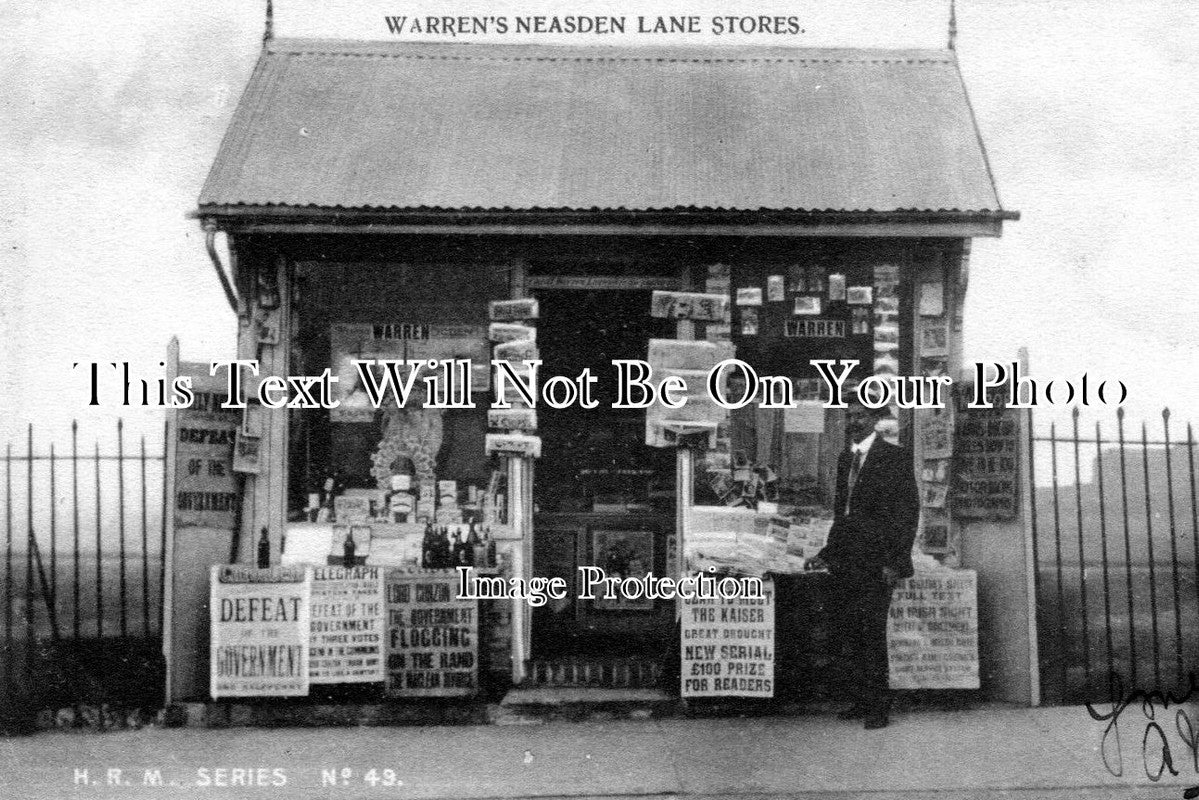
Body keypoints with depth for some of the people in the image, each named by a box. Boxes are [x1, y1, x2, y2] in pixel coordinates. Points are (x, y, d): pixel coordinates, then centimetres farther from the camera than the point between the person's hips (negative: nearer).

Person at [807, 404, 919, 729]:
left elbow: (908, 513, -7)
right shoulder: (845, 459, 17)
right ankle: (860, 701, 16)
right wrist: (828, 554, 13)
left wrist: (895, 562, -13)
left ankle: (880, 708, 2)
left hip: (876, 564, -7)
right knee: (845, 633, 6)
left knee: (871, 632, -8)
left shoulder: (896, 458, -4)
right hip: (845, 562, 7)